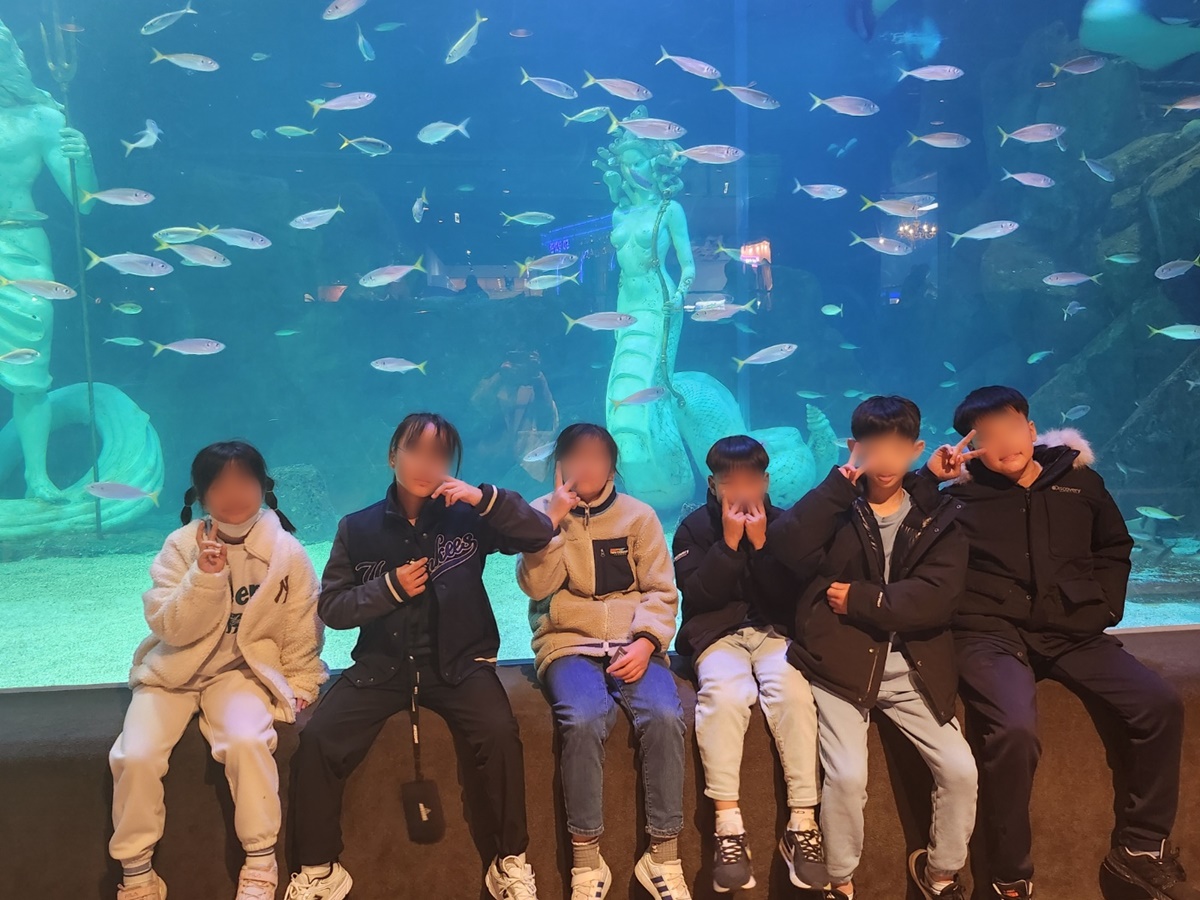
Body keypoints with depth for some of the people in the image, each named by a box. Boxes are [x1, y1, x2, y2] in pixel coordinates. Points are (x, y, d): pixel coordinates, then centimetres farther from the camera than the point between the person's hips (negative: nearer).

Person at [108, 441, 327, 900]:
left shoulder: (286, 552, -8)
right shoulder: (180, 546, -6)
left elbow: (301, 631, 1)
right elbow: (170, 629, -12)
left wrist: (298, 686, -4)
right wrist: (205, 577, -24)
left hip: (242, 669, -1)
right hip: (173, 669, 2)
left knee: (246, 740, -30)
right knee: (135, 755, -20)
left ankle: (260, 861, -9)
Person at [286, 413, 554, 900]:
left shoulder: (466, 518, 0)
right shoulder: (358, 527, 4)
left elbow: (541, 534, -8)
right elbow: (331, 608, 4)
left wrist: (484, 497, -19)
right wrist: (390, 588, -12)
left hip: (458, 662, -2)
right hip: (381, 665, 2)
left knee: (499, 732, -28)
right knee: (318, 738, -19)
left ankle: (512, 860, -8)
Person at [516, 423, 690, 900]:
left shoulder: (638, 515, 7)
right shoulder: (541, 514, 7)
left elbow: (661, 591, 3)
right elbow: (535, 585, -7)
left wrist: (645, 642, -13)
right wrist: (555, 519, -13)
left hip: (632, 644, 1)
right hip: (568, 644, -1)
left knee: (665, 716, -28)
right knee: (584, 719, -32)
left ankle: (663, 855, -13)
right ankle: (586, 859, -16)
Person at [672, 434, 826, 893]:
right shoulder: (694, 527, 5)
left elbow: (792, 597, -2)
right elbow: (698, 596, -8)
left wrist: (761, 543, -12)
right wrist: (729, 542, -13)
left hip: (774, 632, 1)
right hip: (718, 634, -1)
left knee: (794, 692, -31)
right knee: (724, 695, -33)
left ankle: (803, 824, -25)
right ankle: (728, 829, -30)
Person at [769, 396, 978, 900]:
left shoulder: (937, 514, 6)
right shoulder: (836, 505, 4)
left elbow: (937, 598, -7)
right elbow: (787, 548, -17)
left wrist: (859, 600, -12)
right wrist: (839, 483, -17)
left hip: (912, 667, 2)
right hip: (840, 663, -2)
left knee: (960, 770, -8)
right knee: (847, 776, -18)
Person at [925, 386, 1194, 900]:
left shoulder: (1078, 479, 12)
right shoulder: (959, 493, 1)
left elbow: (1114, 548, 25)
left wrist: (1104, 607, 11)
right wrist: (927, 478, -10)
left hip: (1070, 631, 5)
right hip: (991, 632, -4)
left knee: (1160, 706, -14)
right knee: (1014, 730, -31)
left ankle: (1140, 850, 5)